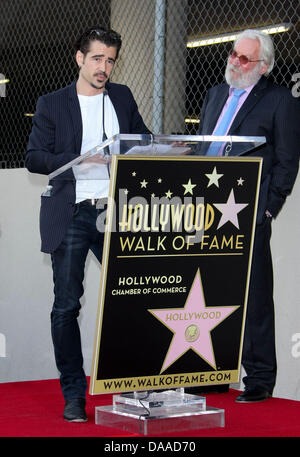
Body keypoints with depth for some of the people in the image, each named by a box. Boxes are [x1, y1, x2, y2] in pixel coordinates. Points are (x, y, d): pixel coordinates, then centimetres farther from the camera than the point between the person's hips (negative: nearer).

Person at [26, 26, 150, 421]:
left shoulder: (122, 98, 14)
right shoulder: (52, 105, 4)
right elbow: (34, 158, 0)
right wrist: (79, 161, -15)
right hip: (71, 215, -2)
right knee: (66, 305, -2)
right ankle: (73, 395, 7)